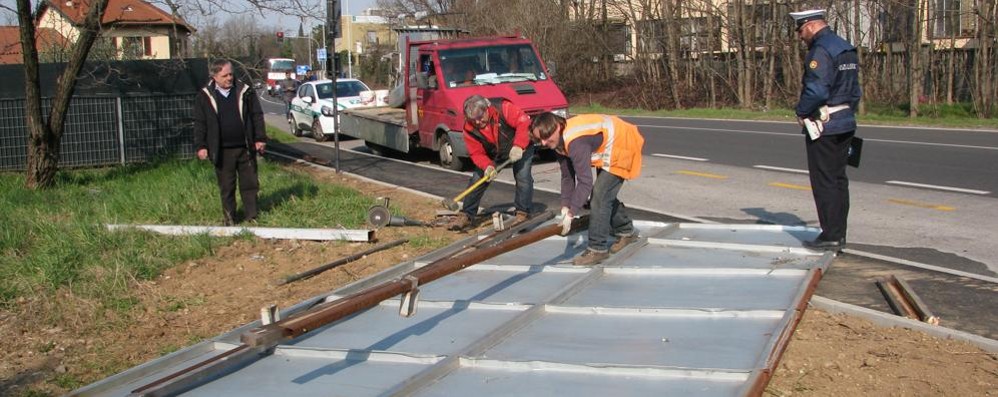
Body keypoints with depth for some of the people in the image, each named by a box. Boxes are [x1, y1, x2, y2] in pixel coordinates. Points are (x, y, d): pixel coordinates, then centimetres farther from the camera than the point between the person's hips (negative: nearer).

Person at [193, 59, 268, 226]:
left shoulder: (244, 92, 3)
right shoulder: (204, 96, 1)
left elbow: (257, 116, 6)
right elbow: (199, 123, 2)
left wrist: (260, 139, 0)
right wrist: (200, 146, -3)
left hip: (245, 148, 1)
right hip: (222, 151, -1)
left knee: (250, 183, 7)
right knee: (226, 187, 7)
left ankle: (252, 216, 17)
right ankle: (229, 218, 17)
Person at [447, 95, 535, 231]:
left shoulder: (503, 108, -33)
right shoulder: (469, 128, -21)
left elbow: (523, 122, -38)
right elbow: (476, 153, -18)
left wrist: (518, 146, -47)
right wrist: (487, 166, -37)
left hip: (520, 148, -3)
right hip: (494, 153, 3)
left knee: (523, 177, -16)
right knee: (477, 179, -1)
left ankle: (523, 213, -2)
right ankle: (466, 216, 8)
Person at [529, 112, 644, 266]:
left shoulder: (576, 142, -36)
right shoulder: (560, 141, -5)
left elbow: (585, 182, -36)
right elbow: (567, 176, 3)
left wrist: (571, 214, -33)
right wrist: (565, 207, -4)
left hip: (622, 147, -10)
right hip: (606, 151, 10)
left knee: (599, 196, -15)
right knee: (605, 194, 20)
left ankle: (597, 249, -8)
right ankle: (626, 232, 41)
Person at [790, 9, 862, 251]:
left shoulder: (820, 51, -16)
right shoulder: (847, 49, 14)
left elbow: (816, 91, -26)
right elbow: (855, 91, 16)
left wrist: (801, 112, -11)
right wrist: (846, 111, 17)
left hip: (823, 125, -9)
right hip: (845, 123, 9)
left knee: (824, 182, -4)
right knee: (838, 179, 12)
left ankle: (830, 236, -1)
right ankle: (839, 235, 17)